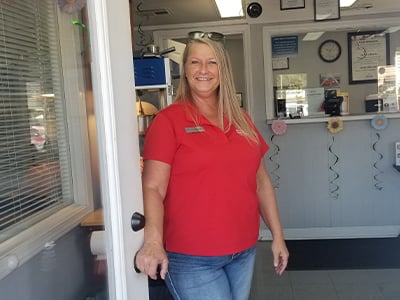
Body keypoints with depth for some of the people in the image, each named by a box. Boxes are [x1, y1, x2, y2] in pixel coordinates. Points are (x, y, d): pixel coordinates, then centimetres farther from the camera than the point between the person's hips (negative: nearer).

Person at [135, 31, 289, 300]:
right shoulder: (168, 120, -9)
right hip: (191, 258, -5)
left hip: (244, 251, 6)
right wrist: (154, 242, -30)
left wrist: (277, 236, 10)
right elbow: (153, 188, -15)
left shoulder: (241, 120, 7)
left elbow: (261, 181, 11)